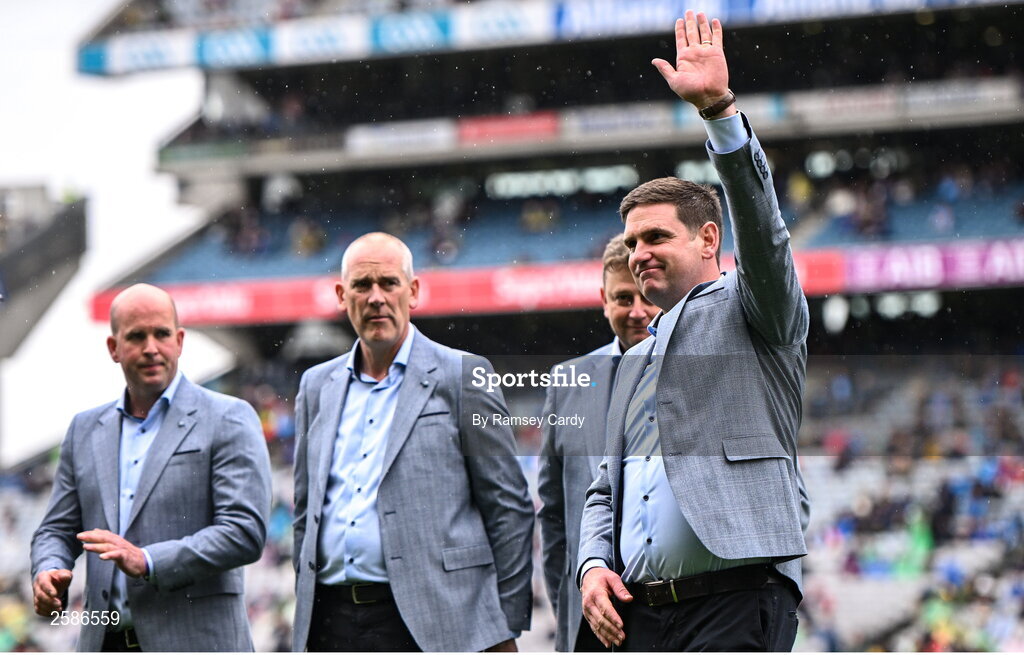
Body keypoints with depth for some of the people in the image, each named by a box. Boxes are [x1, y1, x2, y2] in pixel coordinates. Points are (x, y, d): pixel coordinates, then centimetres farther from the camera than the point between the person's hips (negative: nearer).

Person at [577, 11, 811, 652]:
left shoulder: (754, 312, 7)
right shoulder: (637, 361, 27)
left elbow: (759, 220, -12)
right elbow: (606, 489, 26)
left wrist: (718, 107, -23)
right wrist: (595, 565, 6)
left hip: (739, 598, -7)